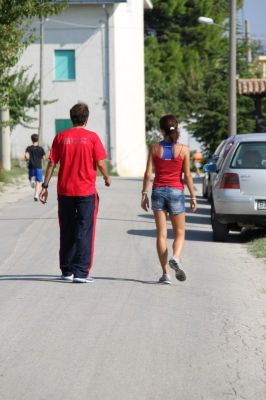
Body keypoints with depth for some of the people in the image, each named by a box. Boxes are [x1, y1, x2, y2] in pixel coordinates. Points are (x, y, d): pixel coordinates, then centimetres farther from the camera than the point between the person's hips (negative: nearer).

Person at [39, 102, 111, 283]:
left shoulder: (61, 137, 3)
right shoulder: (92, 137, -4)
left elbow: (52, 163, 1)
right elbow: (100, 163, -7)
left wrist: (45, 186, 6)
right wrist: (107, 178, 12)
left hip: (65, 190, 3)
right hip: (86, 191, -3)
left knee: (67, 232, 12)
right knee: (84, 231, 0)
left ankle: (67, 270, 16)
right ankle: (81, 272, -6)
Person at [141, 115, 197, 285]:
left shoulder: (155, 148, -1)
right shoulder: (183, 149, -4)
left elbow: (148, 173, -2)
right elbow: (187, 176, -4)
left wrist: (144, 193, 5)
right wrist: (193, 196, 3)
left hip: (158, 191, 1)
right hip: (176, 192, -1)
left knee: (161, 234, 5)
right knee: (179, 233, 9)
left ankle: (166, 273, 1)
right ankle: (176, 258, -21)